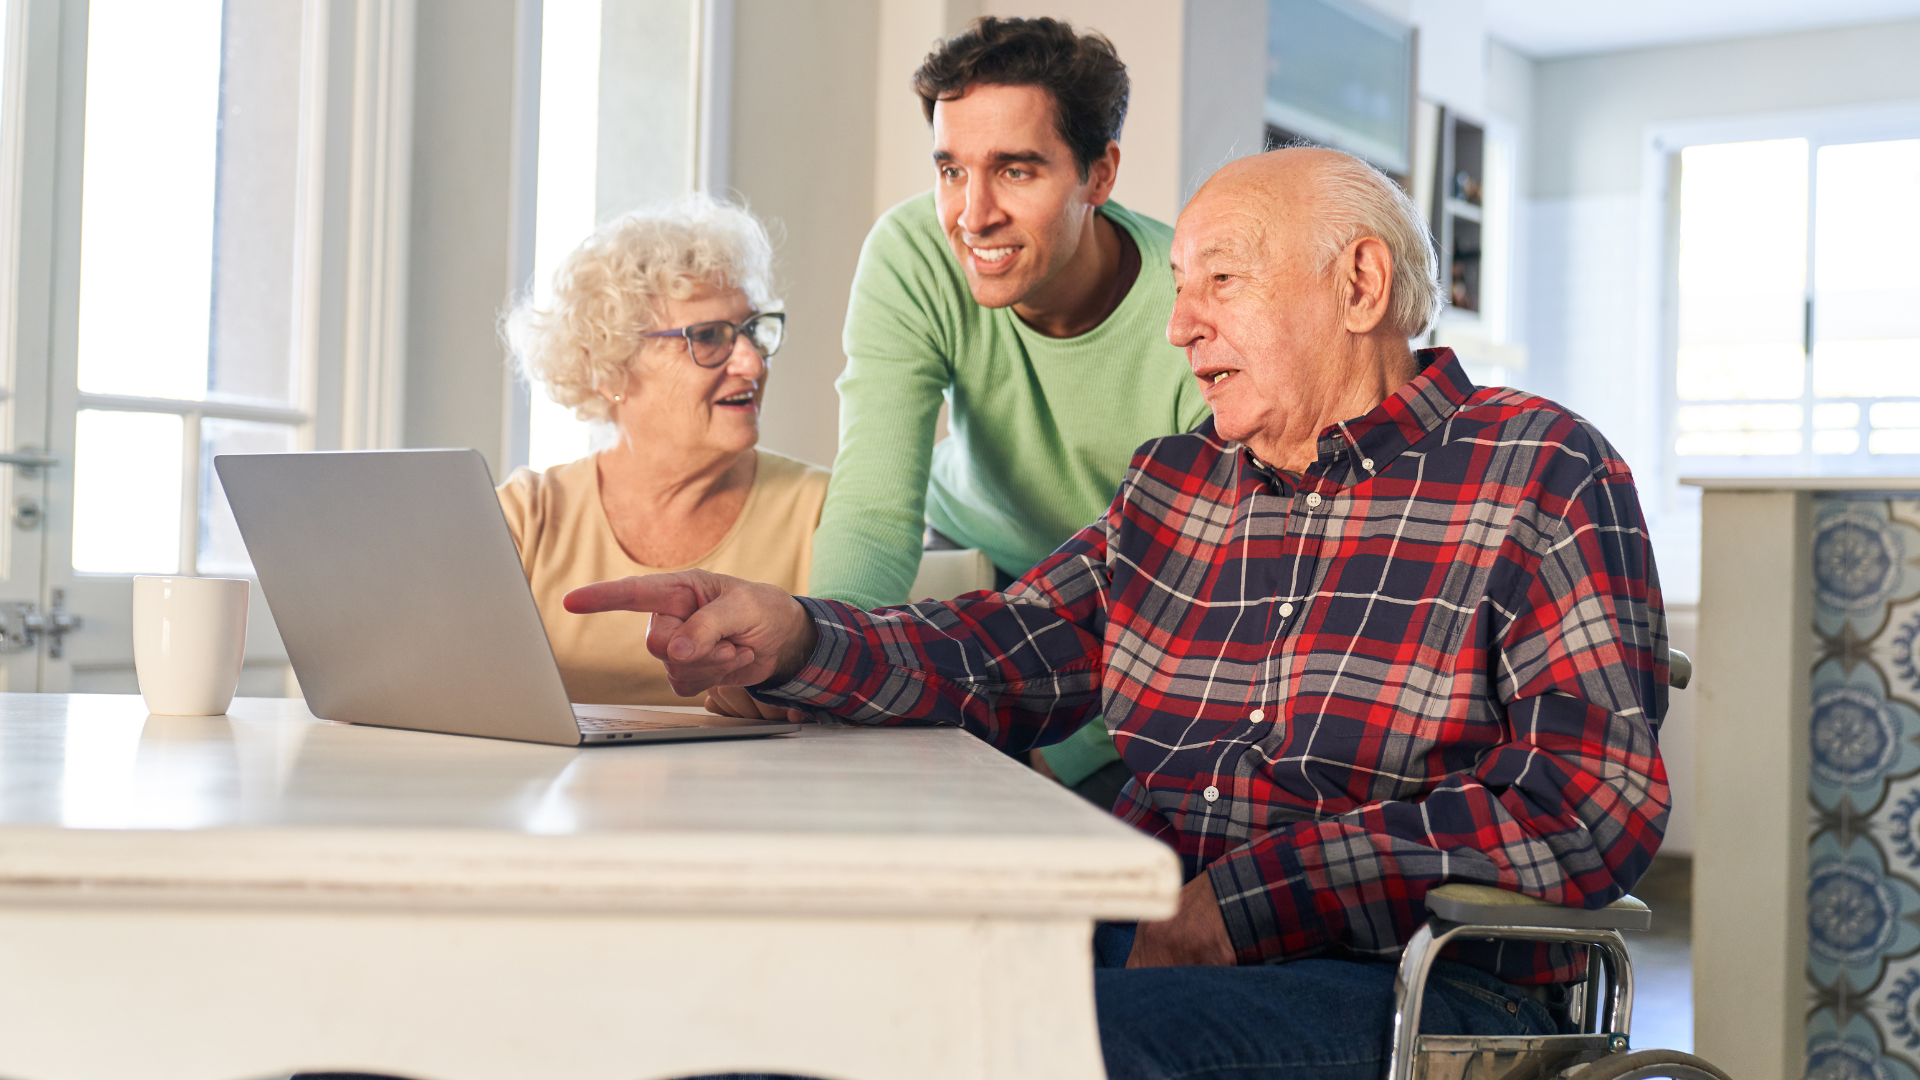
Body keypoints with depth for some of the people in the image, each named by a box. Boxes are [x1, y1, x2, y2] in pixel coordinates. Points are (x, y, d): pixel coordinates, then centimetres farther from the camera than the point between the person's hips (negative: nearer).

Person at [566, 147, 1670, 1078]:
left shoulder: (1540, 474, -2)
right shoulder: (1174, 485, 18)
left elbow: (1597, 802, -14)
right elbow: (1001, 659, 12)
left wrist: (1248, 897, -20)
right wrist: (792, 639, -9)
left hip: (1413, 981, -5)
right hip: (1144, 943, 5)